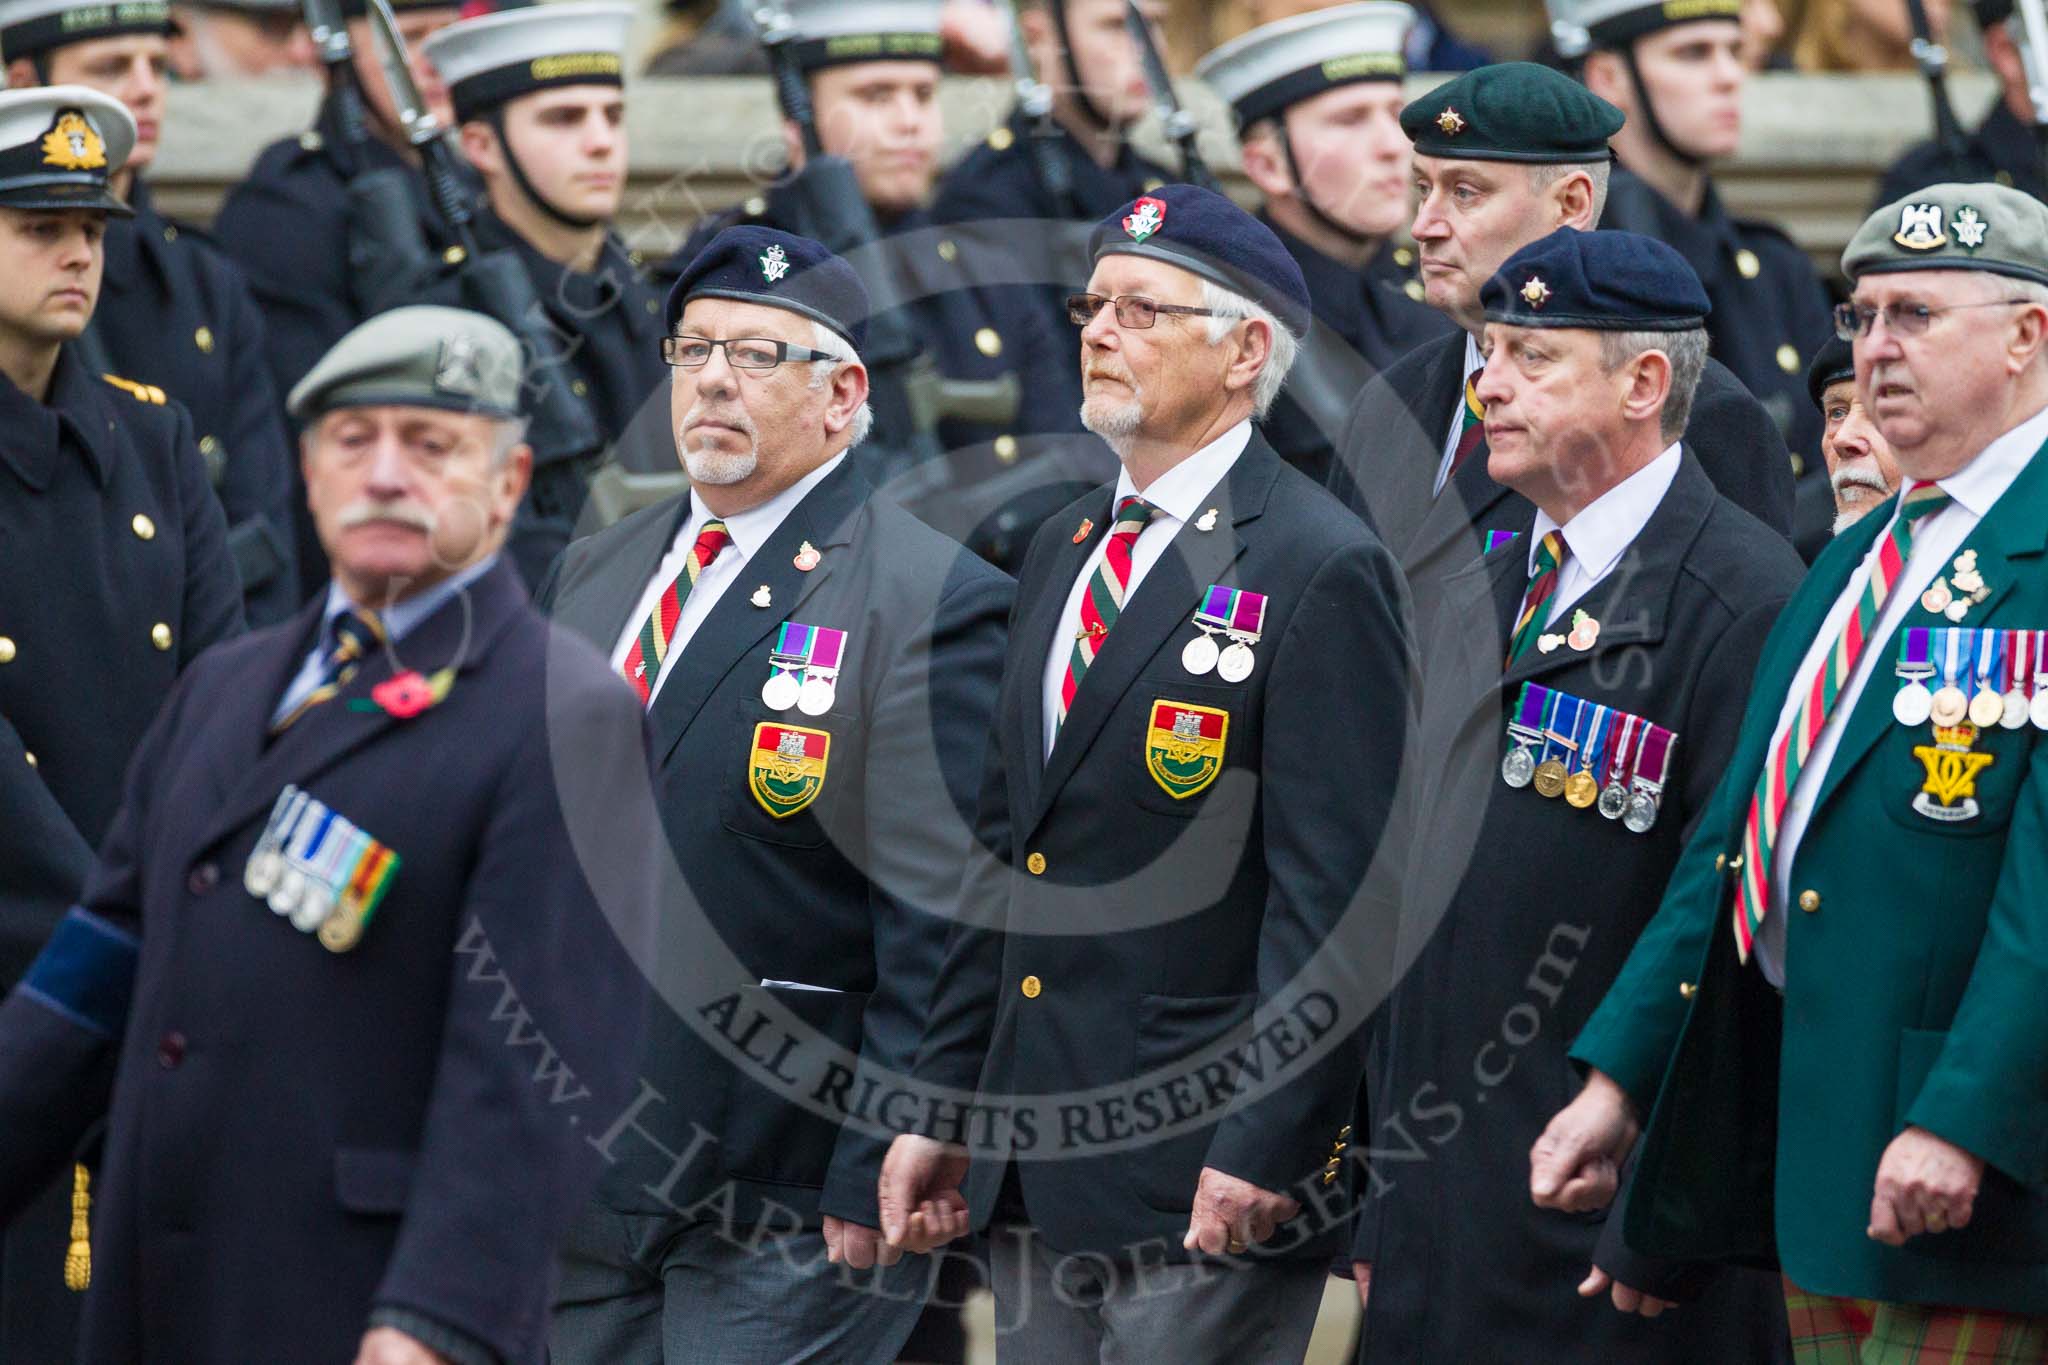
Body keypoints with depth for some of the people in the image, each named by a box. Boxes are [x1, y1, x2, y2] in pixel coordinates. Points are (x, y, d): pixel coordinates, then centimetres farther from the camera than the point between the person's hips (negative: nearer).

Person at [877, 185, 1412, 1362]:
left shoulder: (1324, 573, -10)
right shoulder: (1066, 550, 16)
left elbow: (1332, 897, -16)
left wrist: (1263, 1152, -20)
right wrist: (943, 1105, 15)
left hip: (1205, 1176, -8)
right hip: (1039, 1172, 8)